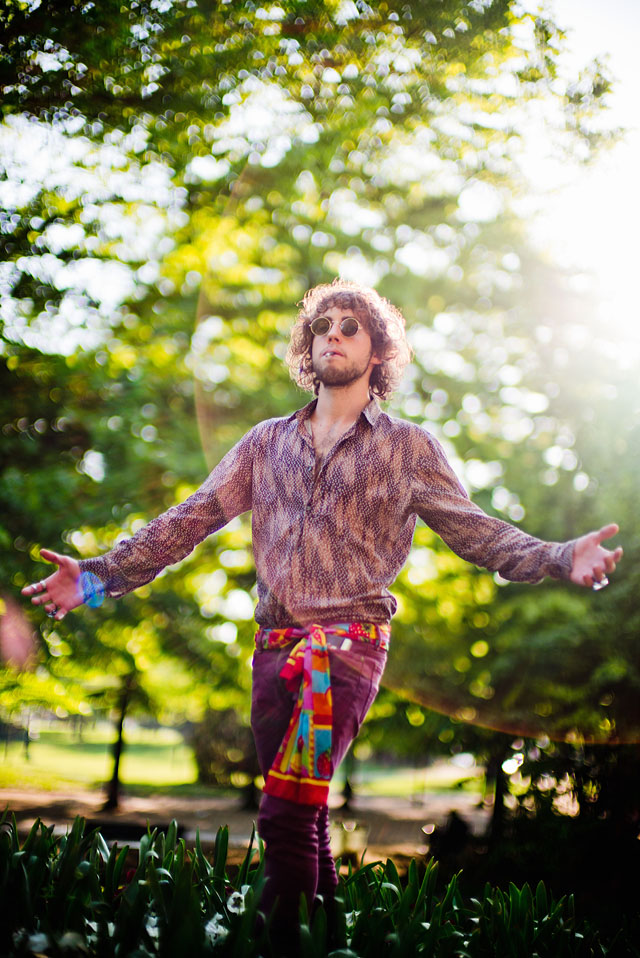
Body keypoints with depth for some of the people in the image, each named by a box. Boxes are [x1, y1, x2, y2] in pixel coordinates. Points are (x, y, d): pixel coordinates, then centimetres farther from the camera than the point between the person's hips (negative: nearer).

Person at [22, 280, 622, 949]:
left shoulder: (408, 447, 8)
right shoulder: (267, 442, 15)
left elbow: (475, 531, 6)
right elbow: (189, 520, 11)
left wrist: (561, 558, -10)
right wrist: (100, 575, 2)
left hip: (349, 646, -4)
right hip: (274, 646, 4)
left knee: (286, 809, -17)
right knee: (302, 810, 9)